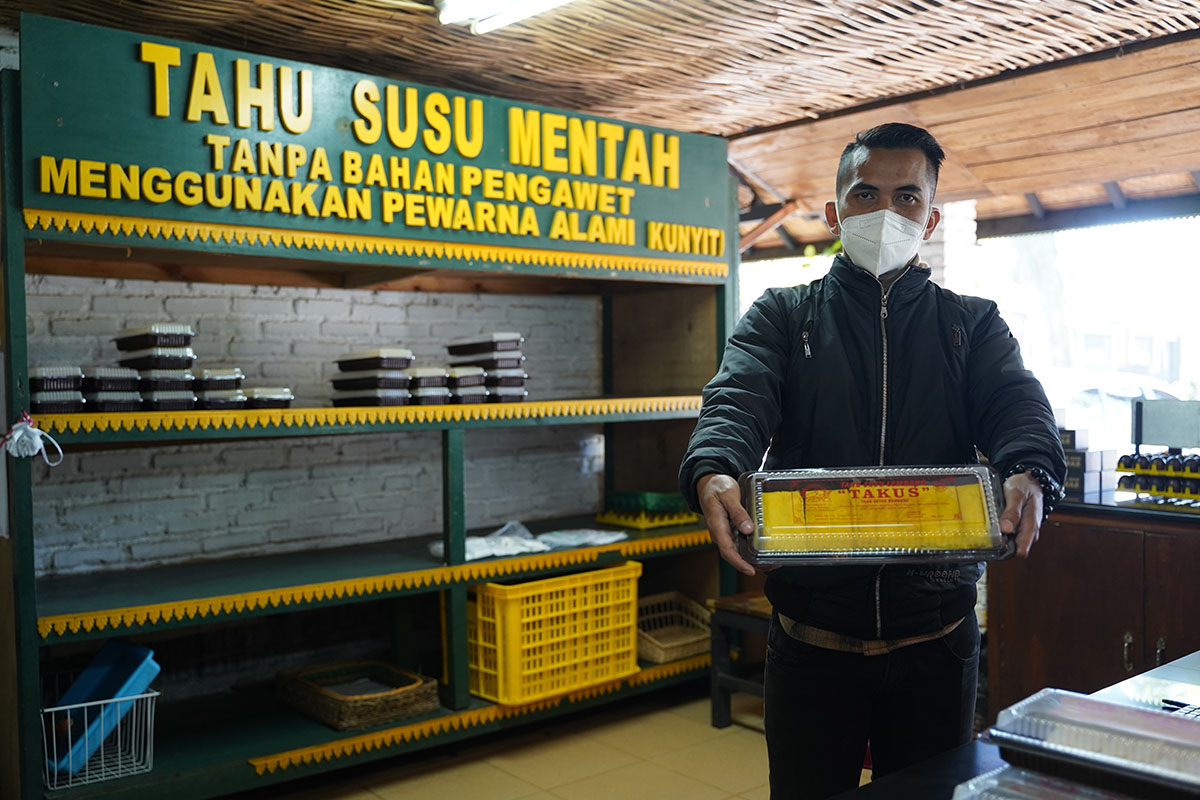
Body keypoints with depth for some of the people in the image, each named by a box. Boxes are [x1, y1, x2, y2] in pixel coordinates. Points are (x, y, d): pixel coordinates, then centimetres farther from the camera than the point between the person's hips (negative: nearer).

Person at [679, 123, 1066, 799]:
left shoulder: (972, 325, 10)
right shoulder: (782, 317, 6)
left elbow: (1017, 405, -8)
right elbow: (737, 399, -12)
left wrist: (1030, 474, -32)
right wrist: (713, 471, -35)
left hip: (936, 638, 1)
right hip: (811, 635, -1)